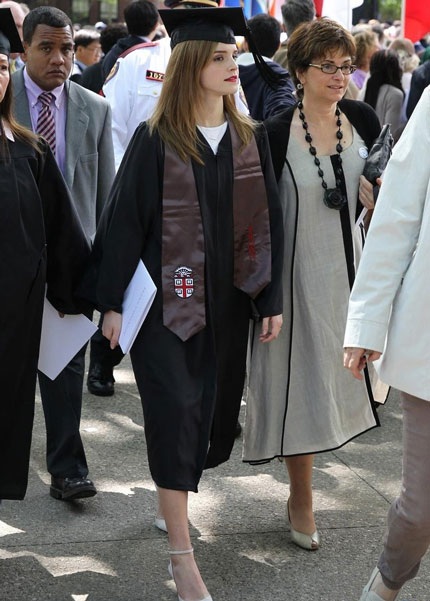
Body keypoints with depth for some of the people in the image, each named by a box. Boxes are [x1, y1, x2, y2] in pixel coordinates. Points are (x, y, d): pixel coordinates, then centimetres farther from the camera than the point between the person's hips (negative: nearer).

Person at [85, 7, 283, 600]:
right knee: (175, 414, -4)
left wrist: (272, 298, 4)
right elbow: (125, 219, -7)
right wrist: (113, 301, -7)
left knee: (216, 411, 12)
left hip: (229, 300, 5)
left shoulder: (250, 138, 3)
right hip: (168, 300, -4)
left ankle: (175, 499, 40)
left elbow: (267, 219, 6)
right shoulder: (156, 139, -9)